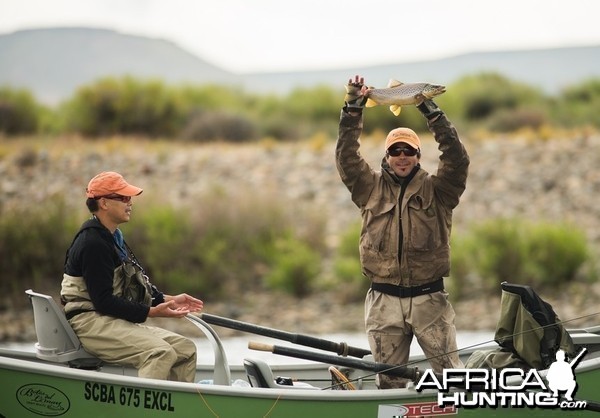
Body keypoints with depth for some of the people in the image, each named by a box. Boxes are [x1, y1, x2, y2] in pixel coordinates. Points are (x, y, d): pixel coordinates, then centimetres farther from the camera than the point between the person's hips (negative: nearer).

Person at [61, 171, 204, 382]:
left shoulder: (113, 238, 17)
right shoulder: (93, 244, -16)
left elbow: (135, 285, 21)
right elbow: (103, 302, -21)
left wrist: (168, 300, 7)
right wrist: (151, 312, -21)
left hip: (117, 322, 10)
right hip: (91, 323, -10)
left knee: (186, 348, -1)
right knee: (161, 352, -29)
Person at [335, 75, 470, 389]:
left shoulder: (435, 189, 5)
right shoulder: (371, 188, 10)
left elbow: (457, 159, -9)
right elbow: (346, 157, 1)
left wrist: (431, 111, -14)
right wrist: (352, 108, -6)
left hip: (429, 298, -1)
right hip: (384, 301, 1)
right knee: (389, 379, 7)